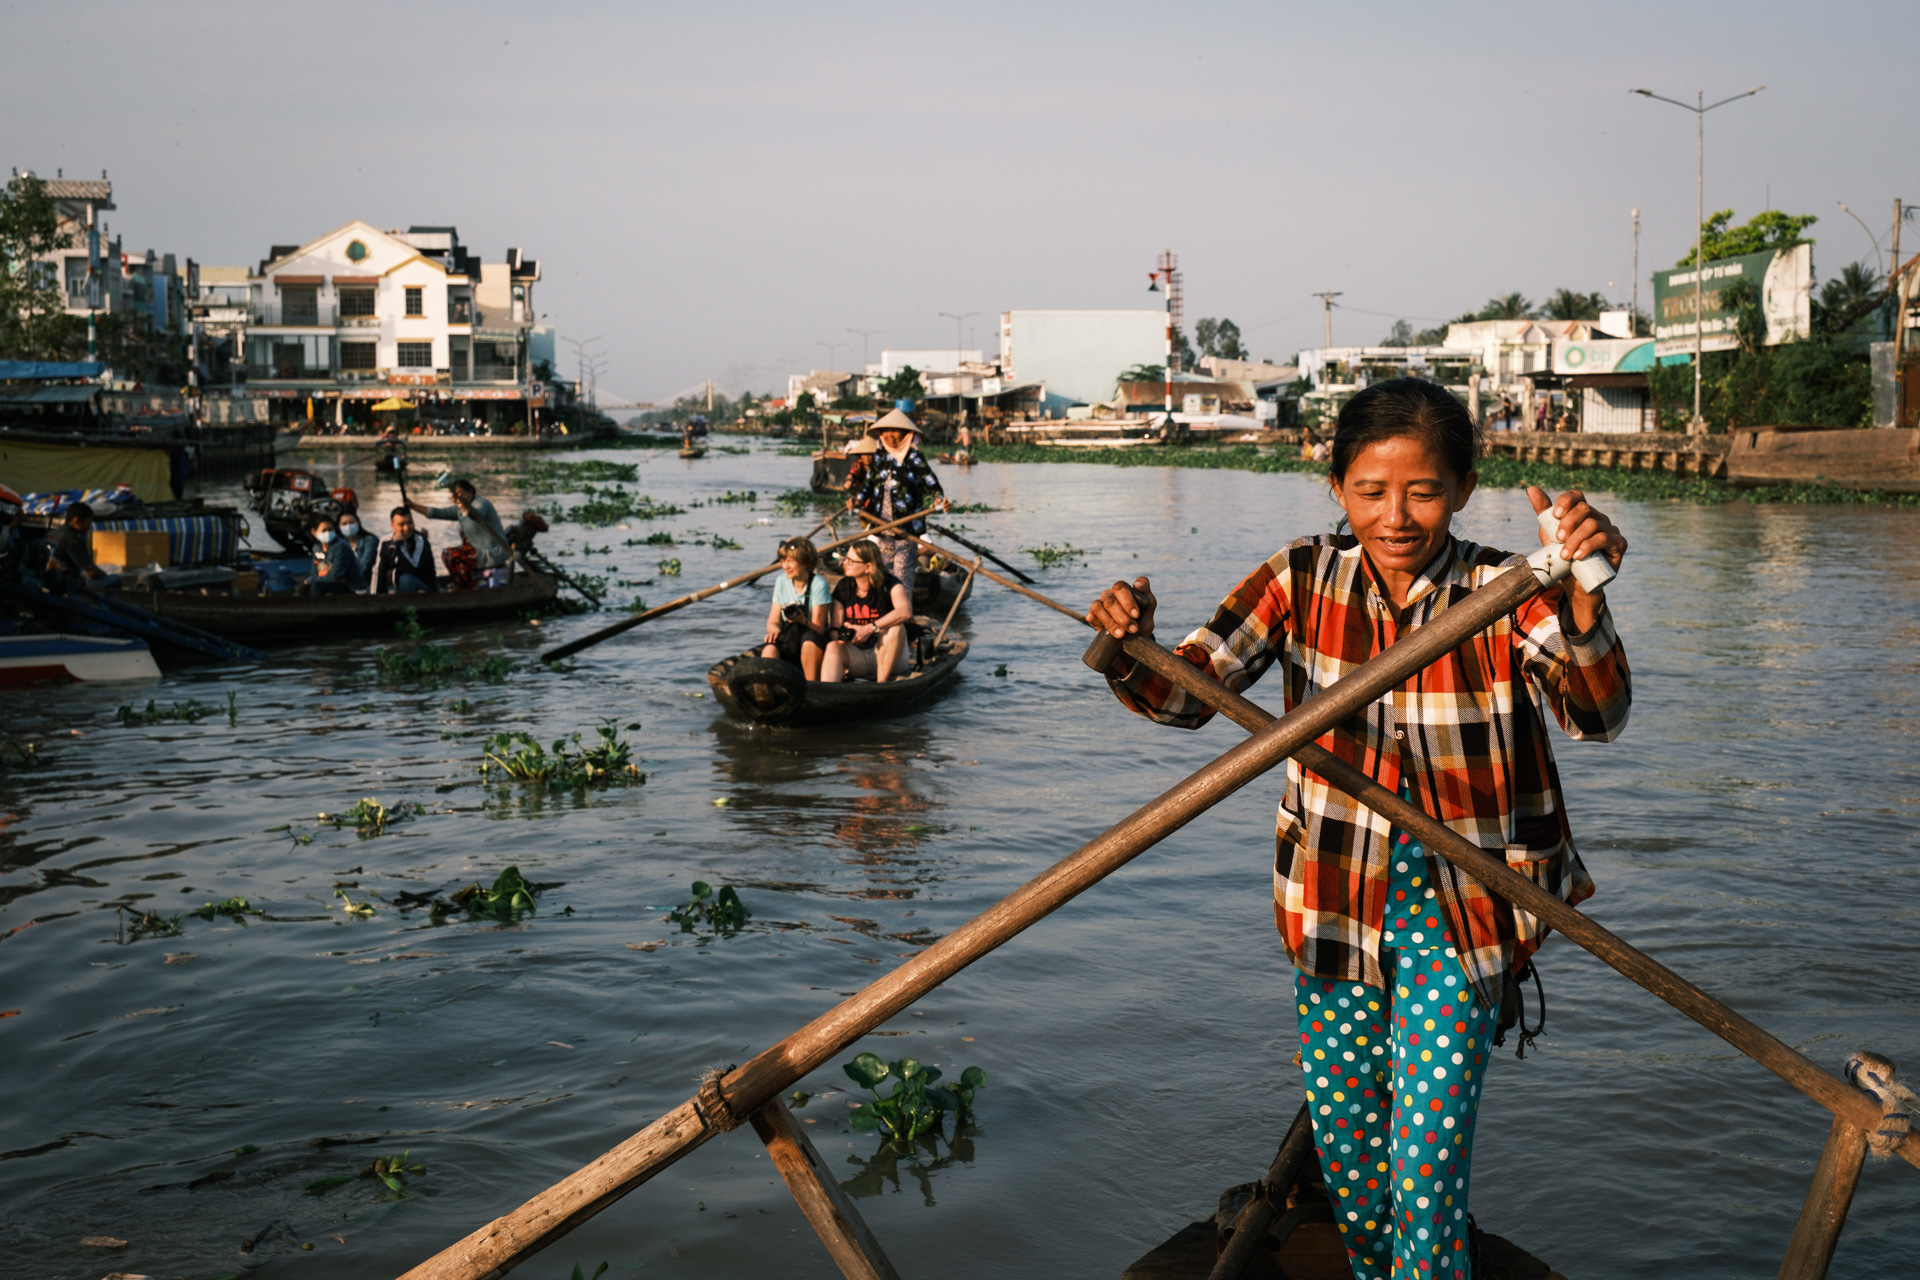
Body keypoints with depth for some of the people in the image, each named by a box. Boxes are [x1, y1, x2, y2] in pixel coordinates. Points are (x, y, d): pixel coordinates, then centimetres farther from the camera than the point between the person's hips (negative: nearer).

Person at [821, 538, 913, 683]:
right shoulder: (843, 587, 4)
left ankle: (882, 682, -26)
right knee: (833, 647, -29)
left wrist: (870, 629, -34)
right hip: (855, 657, 2)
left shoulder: (889, 584, -8)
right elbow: (835, 628, -1)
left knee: (896, 627, -31)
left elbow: (905, 611, -31)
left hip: (887, 657, -2)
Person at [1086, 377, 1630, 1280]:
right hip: (1337, 892, 3)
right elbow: (1187, 694, -12)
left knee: (1431, 1136, -8)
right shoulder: (1304, 579, -8)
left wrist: (1580, 596, -48)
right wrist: (1128, 649, -35)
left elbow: (1597, 717, -29)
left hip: (1456, 902, -3)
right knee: (1340, 1113, 16)